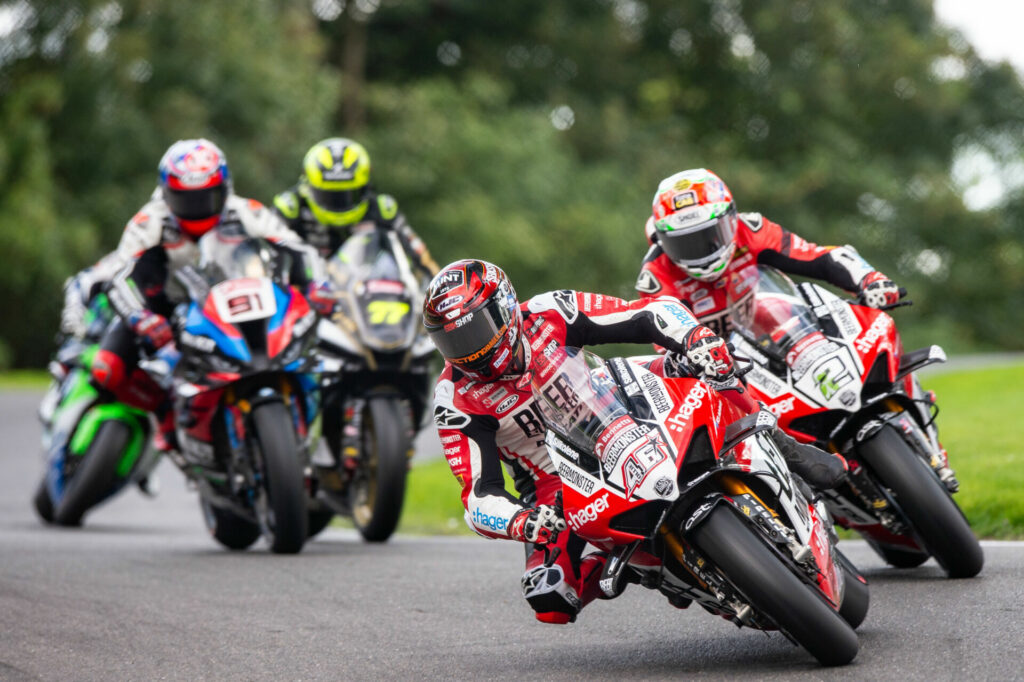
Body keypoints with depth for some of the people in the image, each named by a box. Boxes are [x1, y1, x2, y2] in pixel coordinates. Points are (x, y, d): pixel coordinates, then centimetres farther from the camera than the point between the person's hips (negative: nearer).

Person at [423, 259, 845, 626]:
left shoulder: (548, 315, -11)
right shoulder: (458, 400, -14)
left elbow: (658, 311, -11)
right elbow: (480, 499, -19)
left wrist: (700, 342, -32)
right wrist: (523, 525, -41)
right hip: (557, 488, -1)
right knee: (551, 601, -26)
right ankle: (597, 562, 5)